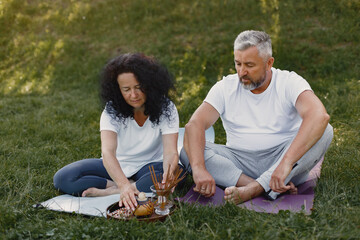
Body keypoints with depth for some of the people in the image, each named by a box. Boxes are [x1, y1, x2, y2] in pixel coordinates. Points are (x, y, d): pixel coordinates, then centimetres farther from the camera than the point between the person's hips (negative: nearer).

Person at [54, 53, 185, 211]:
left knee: (178, 172, -35)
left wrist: (168, 176, -48)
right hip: (117, 167, 1)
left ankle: (111, 192, -30)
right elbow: (108, 152, -31)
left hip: (149, 166, 0)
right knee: (63, 178, -20)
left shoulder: (166, 109, -15)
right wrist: (124, 185, -49)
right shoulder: (112, 111, -17)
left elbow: (171, 152, -25)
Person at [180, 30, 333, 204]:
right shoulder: (225, 87, 0)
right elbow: (194, 124, -13)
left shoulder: (289, 82, -7)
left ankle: (253, 189, -36)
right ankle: (268, 188, -32)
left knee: (325, 131, -26)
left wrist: (286, 163, -41)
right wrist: (198, 168, -33)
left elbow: (320, 116, -27)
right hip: (239, 162, 2)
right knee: (188, 152, -20)